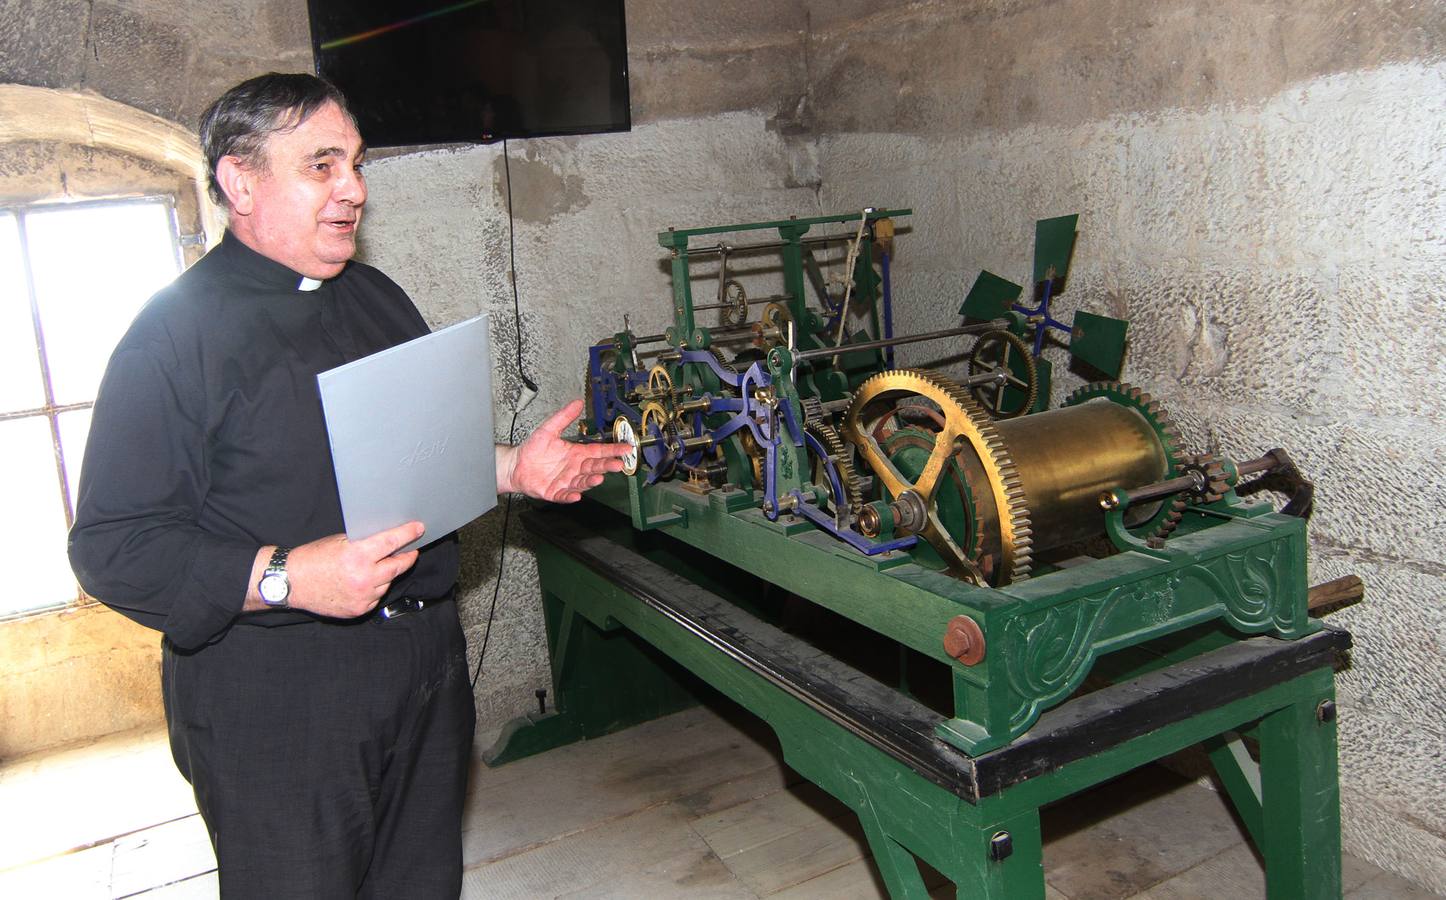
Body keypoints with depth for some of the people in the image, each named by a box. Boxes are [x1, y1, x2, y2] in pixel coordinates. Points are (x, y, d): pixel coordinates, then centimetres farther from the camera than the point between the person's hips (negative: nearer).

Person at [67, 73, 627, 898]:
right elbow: (111, 544, -16)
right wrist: (284, 578, -27)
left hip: (427, 666, 7)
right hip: (270, 699, -6)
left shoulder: (379, 302, 12)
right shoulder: (177, 332, -12)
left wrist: (515, 468, 4)